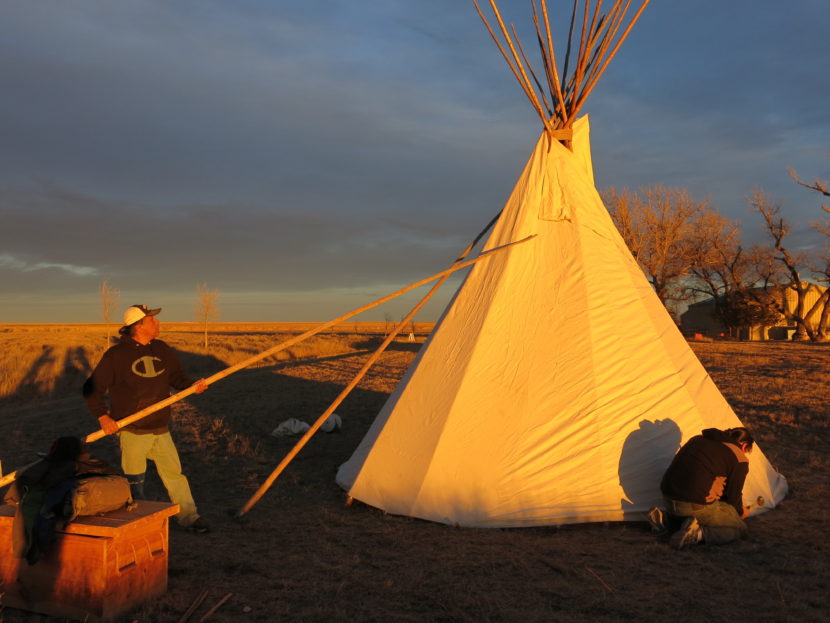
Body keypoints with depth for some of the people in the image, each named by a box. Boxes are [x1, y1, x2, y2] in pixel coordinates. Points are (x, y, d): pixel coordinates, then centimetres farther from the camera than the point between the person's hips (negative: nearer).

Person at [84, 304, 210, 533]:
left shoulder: (162, 350, 6)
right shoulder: (116, 355, -9)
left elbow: (177, 377, 13)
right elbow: (92, 389, -6)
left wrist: (192, 385, -8)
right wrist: (103, 416, -15)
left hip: (160, 429, 5)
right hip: (131, 431, -5)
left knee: (174, 471, 8)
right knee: (134, 479, 6)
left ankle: (189, 516, 18)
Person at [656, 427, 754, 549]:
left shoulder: (698, 439, 18)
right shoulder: (739, 459, -1)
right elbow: (733, 496, 4)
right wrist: (740, 512, 28)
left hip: (668, 498, 7)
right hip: (697, 506, -7)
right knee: (739, 529, 12)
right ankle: (697, 533, -13)